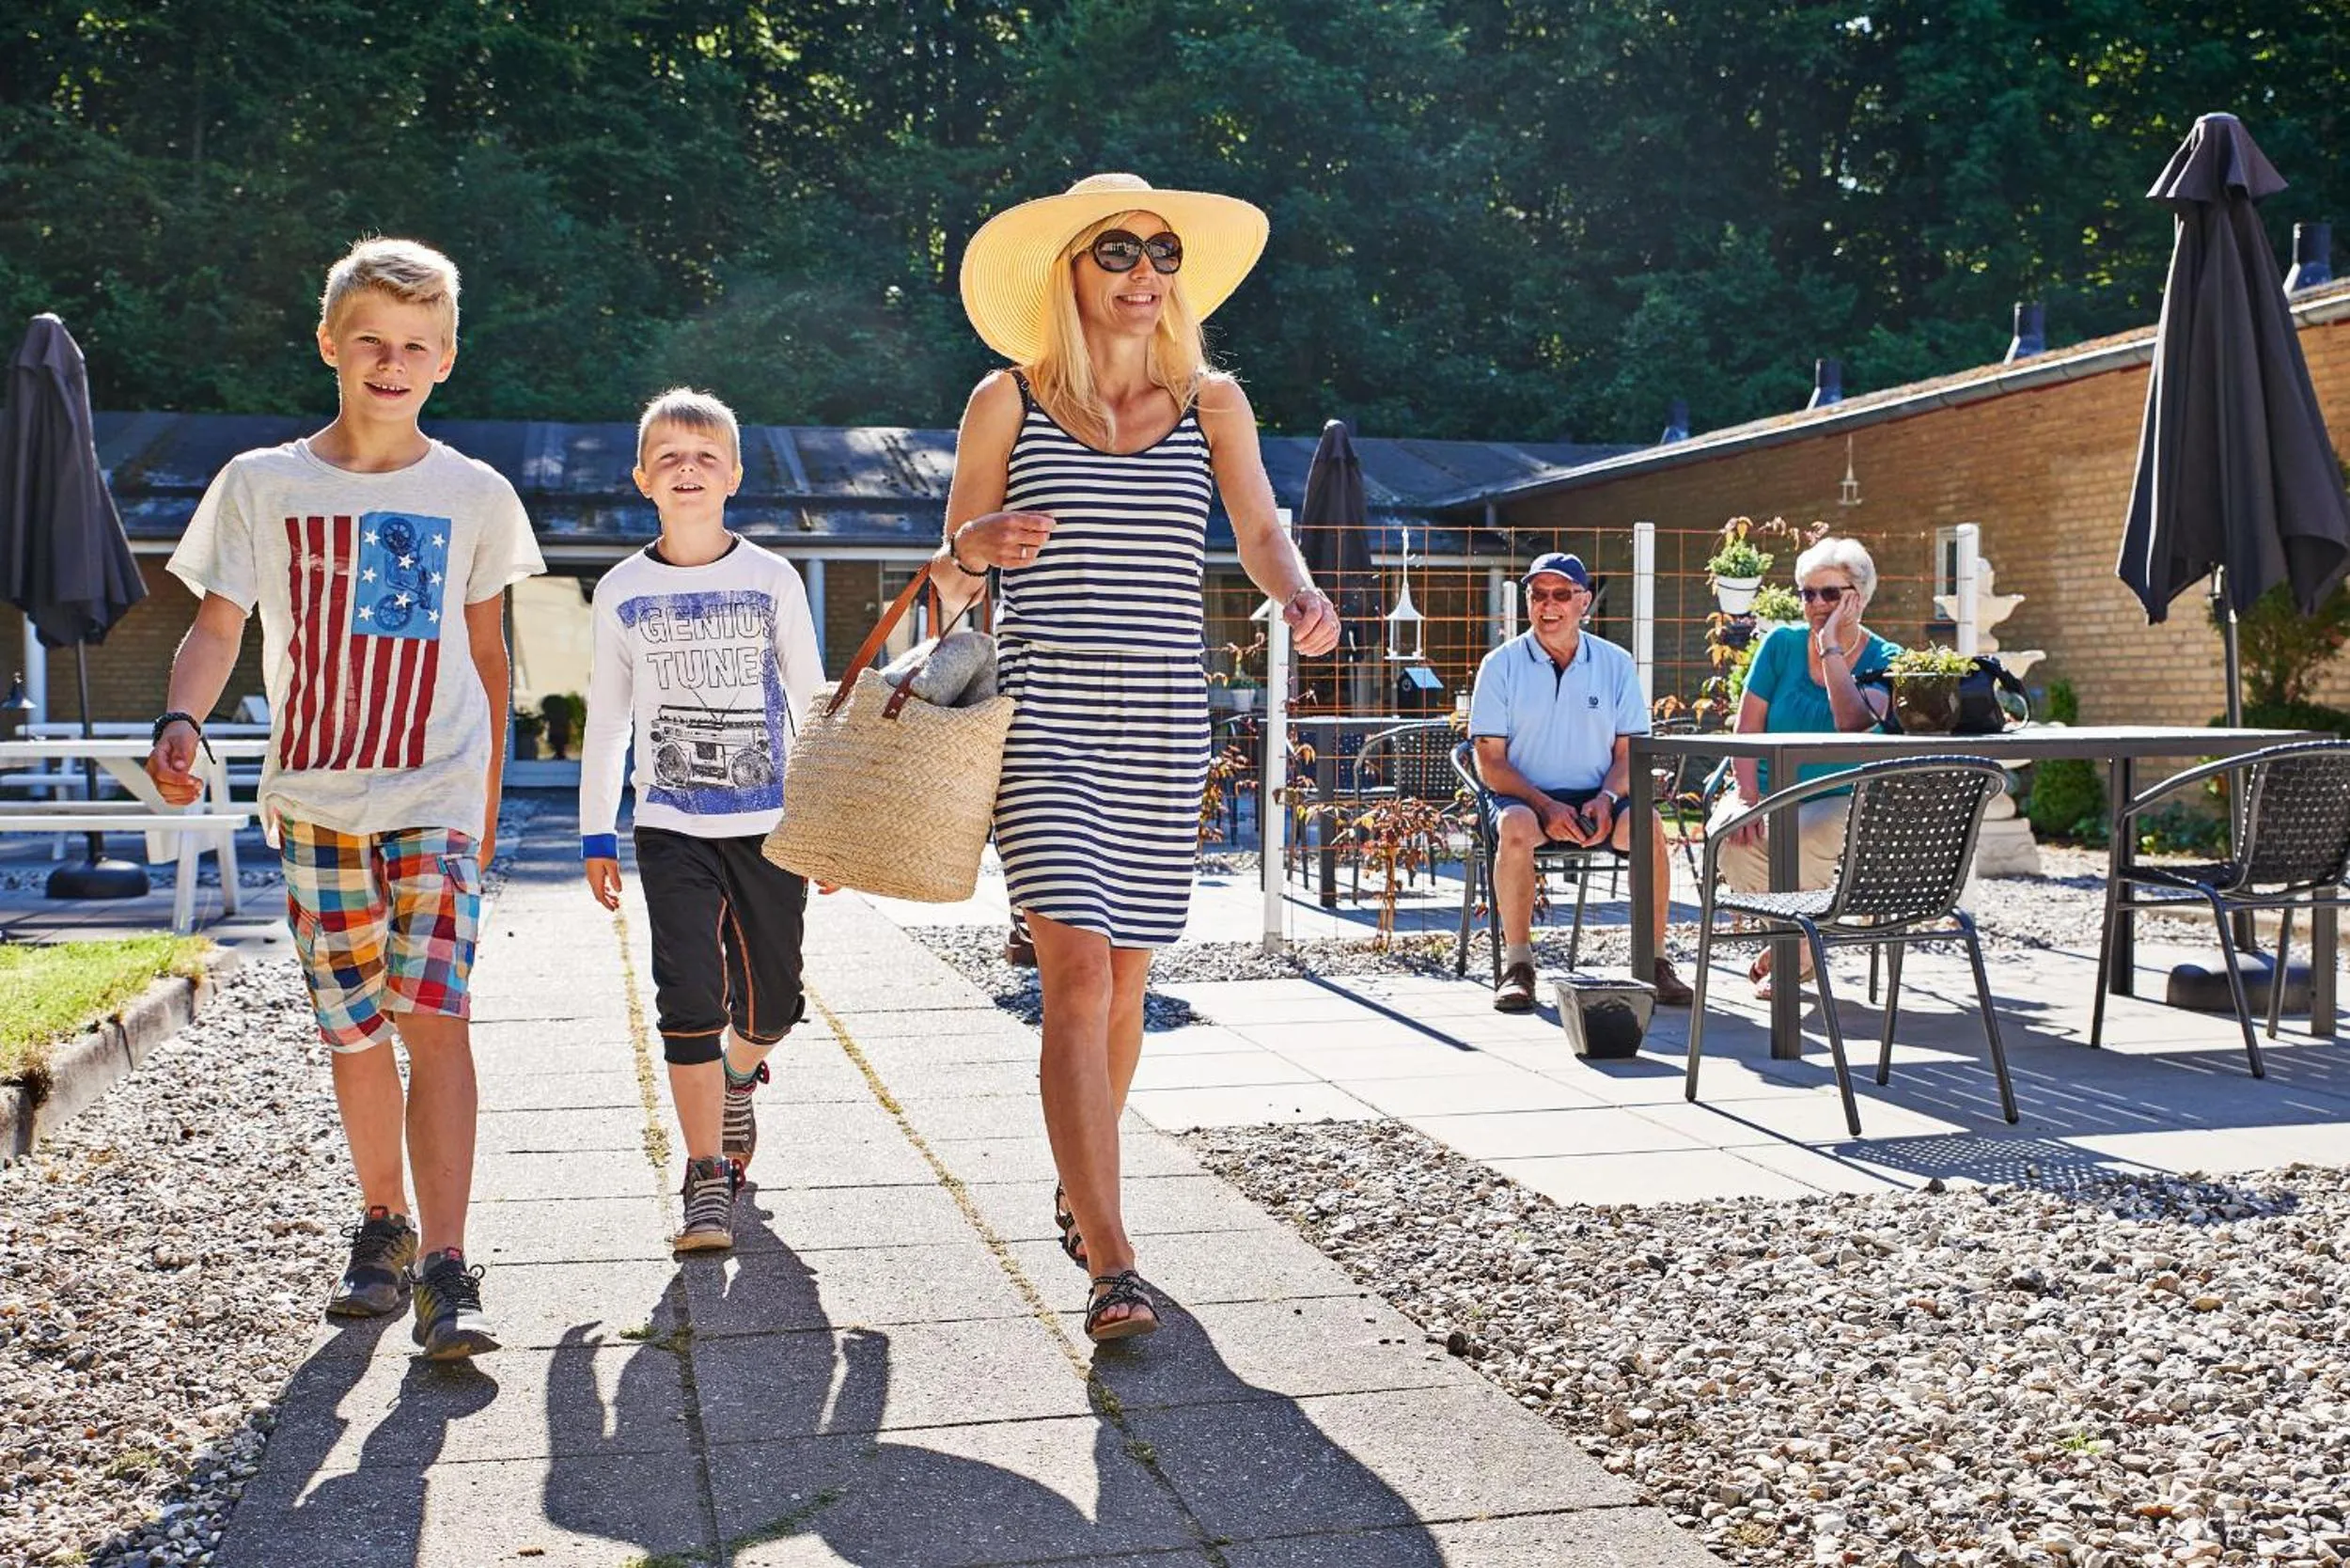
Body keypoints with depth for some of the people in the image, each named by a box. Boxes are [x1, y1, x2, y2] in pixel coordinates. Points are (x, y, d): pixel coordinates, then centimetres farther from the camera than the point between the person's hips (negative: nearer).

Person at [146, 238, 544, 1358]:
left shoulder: (475, 495, 4)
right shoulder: (262, 484, 3)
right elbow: (217, 628, -1)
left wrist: (488, 797, 13)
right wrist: (181, 721, -21)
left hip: (437, 798, -1)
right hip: (314, 798, 1)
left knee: (433, 1012, -14)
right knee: (355, 1031, 8)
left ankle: (445, 1272, -14)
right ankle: (384, 1227, 28)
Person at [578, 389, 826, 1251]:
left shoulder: (773, 579, 1)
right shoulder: (622, 592, 3)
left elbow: (811, 704, 6)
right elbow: (606, 722, 10)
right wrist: (595, 835, 9)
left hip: (770, 825, 1)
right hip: (673, 830, 0)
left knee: (773, 999, 9)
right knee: (690, 1000, -10)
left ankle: (740, 1077, 44)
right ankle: (708, 1181, -1)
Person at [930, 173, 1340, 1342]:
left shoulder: (1211, 400, 10)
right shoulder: (1007, 401, 4)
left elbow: (1257, 529, -3)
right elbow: (948, 575, 7)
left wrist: (1299, 595, -25)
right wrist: (978, 545, -17)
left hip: (1162, 731, 3)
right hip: (1042, 725, -3)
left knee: (1125, 977, 12)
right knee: (1077, 973, -14)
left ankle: (1079, 1195, 36)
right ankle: (1110, 1268, -13)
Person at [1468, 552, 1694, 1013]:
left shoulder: (1616, 664, 7)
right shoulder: (1501, 664, 1)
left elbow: (1629, 752, 6)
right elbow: (1491, 763, -4)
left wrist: (1606, 799, -15)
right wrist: (1545, 806, -19)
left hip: (1595, 798, 2)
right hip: (1523, 795, -2)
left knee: (1647, 825, -28)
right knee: (1517, 828, -36)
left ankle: (1655, 962, -16)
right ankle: (1517, 966, -25)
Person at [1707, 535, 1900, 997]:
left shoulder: (1885, 660, -1)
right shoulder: (1783, 643, 4)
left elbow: (1852, 722, -22)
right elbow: (1748, 728, 0)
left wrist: (1830, 647, -17)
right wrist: (1746, 793, -16)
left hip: (1840, 798, -2)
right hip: (1770, 788, 2)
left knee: (1803, 844, -35)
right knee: (1730, 839, -31)